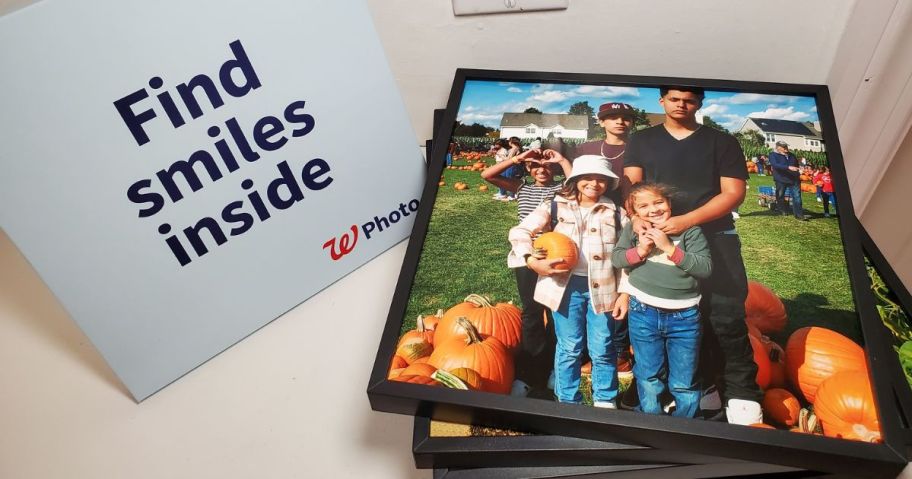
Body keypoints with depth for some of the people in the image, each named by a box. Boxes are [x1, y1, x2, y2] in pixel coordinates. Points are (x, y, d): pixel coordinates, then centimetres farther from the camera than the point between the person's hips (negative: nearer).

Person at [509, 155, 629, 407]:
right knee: (569, 348, 10)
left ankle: (606, 401, 29)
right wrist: (531, 260, -16)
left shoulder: (616, 213, 7)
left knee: (602, 349, 9)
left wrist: (625, 293, 1)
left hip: (603, 288, 1)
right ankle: (568, 401, 27)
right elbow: (520, 231, 0)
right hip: (566, 286, -1)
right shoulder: (556, 207, 3)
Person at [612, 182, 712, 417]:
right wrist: (640, 251, -12)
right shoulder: (633, 229, 1)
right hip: (643, 313, 2)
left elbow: (705, 268, -13)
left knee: (684, 384, 11)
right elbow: (615, 258, 5)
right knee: (648, 378, 17)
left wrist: (670, 248, -19)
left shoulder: (689, 230, -7)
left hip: (684, 316, -2)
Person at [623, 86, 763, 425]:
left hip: (714, 239, -2)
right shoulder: (641, 141, 12)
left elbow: (733, 193, -3)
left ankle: (741, 395, 4)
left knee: (726, 320, -8)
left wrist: (687, 220, -17)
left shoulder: (722, 142, 7)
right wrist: (636, 217, -21)